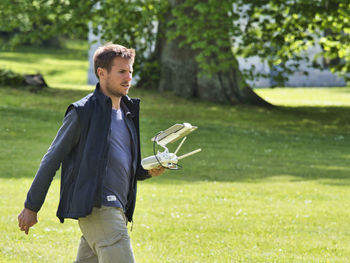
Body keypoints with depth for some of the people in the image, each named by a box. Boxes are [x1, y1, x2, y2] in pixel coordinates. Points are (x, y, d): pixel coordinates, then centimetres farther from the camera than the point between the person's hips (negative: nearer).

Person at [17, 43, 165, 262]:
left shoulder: (128, 112, 20)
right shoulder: (83, 112, -5)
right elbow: (52, 160, -2)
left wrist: (148, 171, 5)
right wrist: (31, 207, -1)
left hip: (116, 208, 8)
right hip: (96, 206, -8)